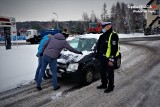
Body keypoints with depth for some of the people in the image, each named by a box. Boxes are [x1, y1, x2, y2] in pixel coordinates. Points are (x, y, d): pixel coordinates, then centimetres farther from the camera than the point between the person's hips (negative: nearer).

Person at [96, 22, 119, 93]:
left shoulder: (113, 35, -14)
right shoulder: (103, 36, 13)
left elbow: (114, 48, -19)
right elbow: (99, 46, 19)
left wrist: (111, 59, -21)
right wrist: (98, 55, 17)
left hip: (109, 58, -9)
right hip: (103, 58, 9)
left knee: (110, 73, 3)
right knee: (103, 72, 18)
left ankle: (111, 87, 16)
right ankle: (104, 84, 33)